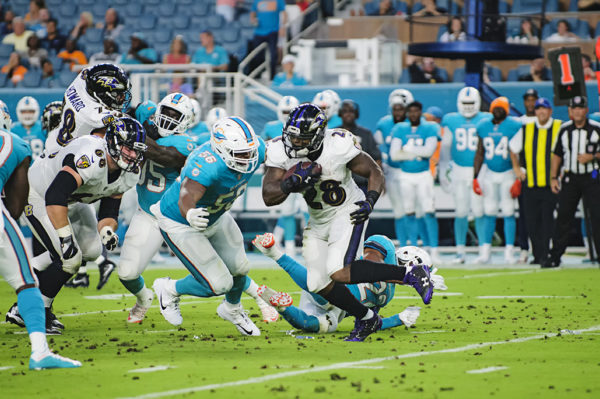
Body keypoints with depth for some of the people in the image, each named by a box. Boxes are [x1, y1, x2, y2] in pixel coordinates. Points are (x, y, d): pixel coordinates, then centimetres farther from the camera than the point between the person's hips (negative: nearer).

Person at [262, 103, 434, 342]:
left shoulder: (338, 146, -25)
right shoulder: (279, 152, -15)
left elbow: (374, 172, -11)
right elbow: (268, 196, -19)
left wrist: (370, 201, -28)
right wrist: (292, 182, -36)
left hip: (347, 213, -6)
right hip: (318, 221, 6)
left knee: (340, 272, -26)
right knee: (318, 284, 2)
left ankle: (410, 274, -15)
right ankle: (366, 319, 23)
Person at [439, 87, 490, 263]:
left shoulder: (485, 121, 1)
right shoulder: (451, 121, 7)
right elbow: (445, 147, 13)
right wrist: (443, 171, 11)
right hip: (459, 172, 2)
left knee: (479, 212, -6)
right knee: (461, 212, 2)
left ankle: (483, 250, 2)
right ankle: (460, 252, 9)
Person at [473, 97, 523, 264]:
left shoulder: (514, 127, -8)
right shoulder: (483, 127, 5)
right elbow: (479, 154, 12)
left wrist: (518, 179, -12)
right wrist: (475, 178, 8)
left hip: (508, 174, -3)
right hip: (490, 174, 3)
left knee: (508, 212, -4)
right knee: (489, 212, 3)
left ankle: (509, 252, 1)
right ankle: (486, 251, 8)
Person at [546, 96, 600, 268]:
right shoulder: (564, 129, 7)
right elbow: (557, 155, 13)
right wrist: (553, 177, 7)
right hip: (569, 179, 2)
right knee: (563, 217, 3)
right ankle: (554, 257, 9)